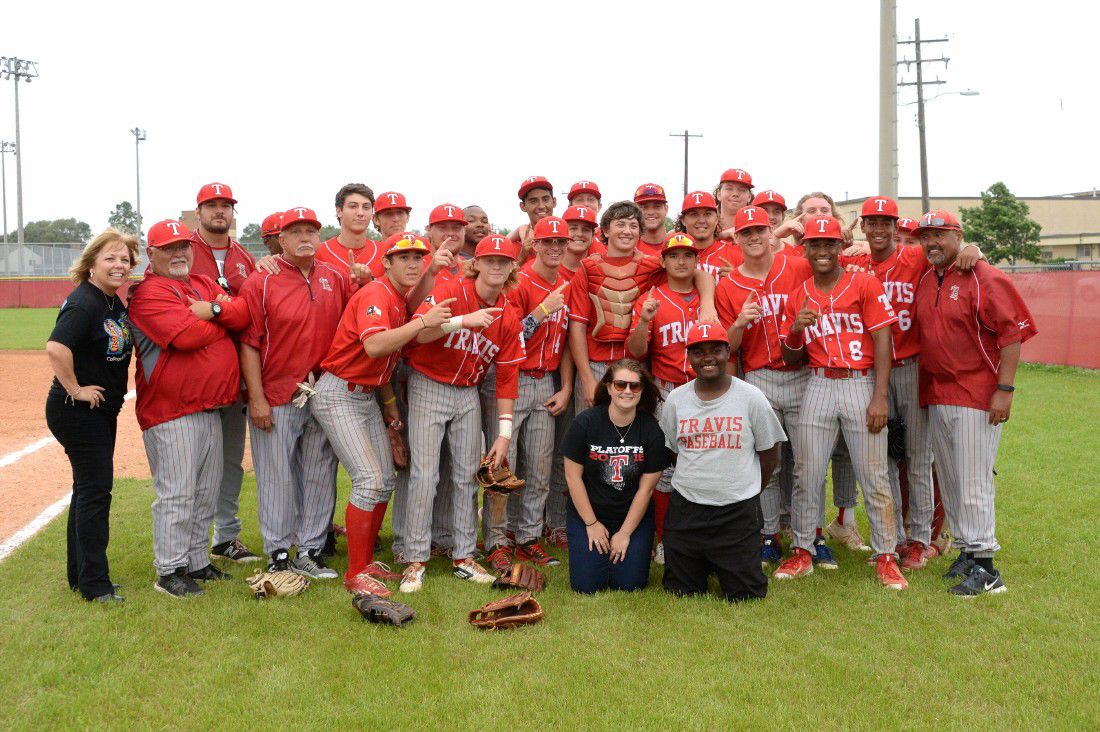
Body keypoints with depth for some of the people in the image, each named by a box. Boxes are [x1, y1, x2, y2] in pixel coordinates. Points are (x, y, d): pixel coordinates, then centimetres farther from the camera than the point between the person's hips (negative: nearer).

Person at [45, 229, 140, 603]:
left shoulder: (116, 302, 8)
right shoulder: (83, 303, -20)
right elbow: (56, 348, -34)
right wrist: (75, 389, -25)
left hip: (103, 410, 10)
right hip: (77, 412, -9)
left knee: (89, 488, 16)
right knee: (95, 489, -5)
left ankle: (81, 575, 28)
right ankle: (93, 583, 4)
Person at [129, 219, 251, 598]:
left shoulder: (204, 283, 18)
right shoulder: (148, 292, -7)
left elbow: (242, 313, 3)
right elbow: (187, 335, -21)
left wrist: (212, 309, -15)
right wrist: (225, 320, -5)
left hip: (211, 406, 8)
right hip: (171, 411, -8)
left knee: (206, 491, 14)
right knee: (177, 493, -5)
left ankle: (196, 562, 26)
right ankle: (169, 571, 5)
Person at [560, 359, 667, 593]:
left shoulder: (651, 430, -9)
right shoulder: (585, 423, -13)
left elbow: (646, 487, -6)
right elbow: (573, 476, -8)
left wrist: (625, 533, -6)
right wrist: (592, 524, -6)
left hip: (634, 516, 1)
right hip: (587, 513, -1)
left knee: (629, 583, -8)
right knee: (587, 585, -9)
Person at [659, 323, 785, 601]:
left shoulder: (752, 398, -3)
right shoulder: (676, 399, 3)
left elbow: (770, 455, 5)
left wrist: (746, 490, 10)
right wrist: (696, 484, 9)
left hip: (739, 510, -2)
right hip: (685, 507, 2)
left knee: (744, 594, -1)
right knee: (681, 591, 7)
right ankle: (703, 563, 37)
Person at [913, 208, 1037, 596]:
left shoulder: (985, 278, -8)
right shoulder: (925, 282, 13)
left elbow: (1012, 334, -12)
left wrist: (1005, 389, -18)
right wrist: (924, 390, 14)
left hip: (977, 396, -7)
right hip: (936, 397, 7)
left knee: (973, 482, -6)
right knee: (949, 480, 12)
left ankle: (985, 567, 2)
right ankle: (966, 552, 24)